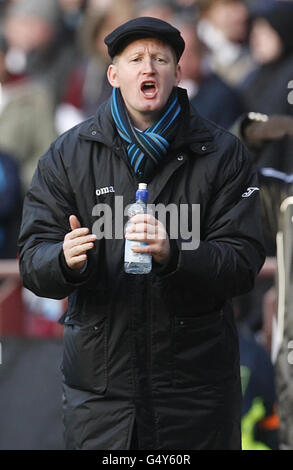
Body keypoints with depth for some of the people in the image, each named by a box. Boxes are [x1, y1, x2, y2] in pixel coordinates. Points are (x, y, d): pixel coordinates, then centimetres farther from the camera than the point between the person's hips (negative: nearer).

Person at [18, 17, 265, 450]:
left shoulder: (223, 154, 1)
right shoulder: (69, 155, 4)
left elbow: (244, 262, -7)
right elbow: (33, 259, 0)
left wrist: (174, 255, -26)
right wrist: (65, 260, -24)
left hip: (196, 378, 0)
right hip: (99, 378, 1)